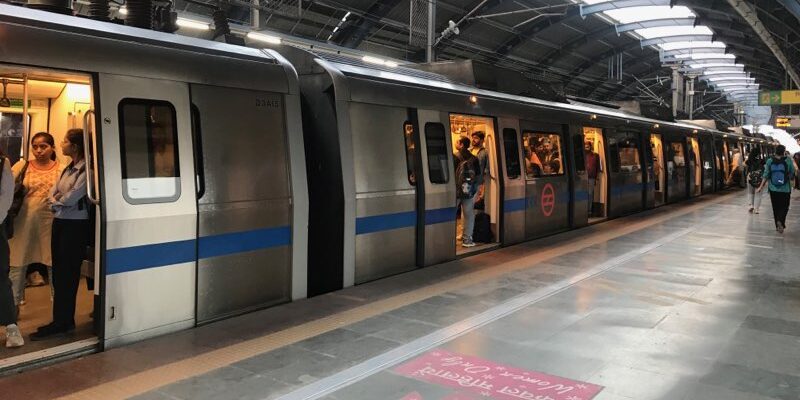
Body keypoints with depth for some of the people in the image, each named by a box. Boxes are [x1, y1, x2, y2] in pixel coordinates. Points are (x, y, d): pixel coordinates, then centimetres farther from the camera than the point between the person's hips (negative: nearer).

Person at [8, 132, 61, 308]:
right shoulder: (22, 166, 3)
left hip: (51, 220, -1)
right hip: (25, 220, 1)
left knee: (54, 264, 7)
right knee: (18, 264, 7)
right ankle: (14, 304, 22)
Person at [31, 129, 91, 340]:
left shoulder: (86, 169, -13)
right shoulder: (68, 168, 14)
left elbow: (72, 198, -18)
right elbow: (53, 194, 11)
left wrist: (57, 202, 1)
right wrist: (57, 202, -9)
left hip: (75, 224, -9)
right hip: (60, 221, 9)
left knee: (67, 274, -2)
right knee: (58, 272, 11)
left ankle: (63, 322, 7)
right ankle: (62, 320, 20)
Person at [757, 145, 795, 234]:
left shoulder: (769, 161, -6)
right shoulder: (788, 161, -10)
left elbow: (766, 175, -4)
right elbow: (793, 173, -1)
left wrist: (761, 186, 3)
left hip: (773, 189, 2)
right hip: (785, 189, -2)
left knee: (776, 208, 13)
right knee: (784, 207, 9)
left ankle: (778, 226, 19)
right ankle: (780, 221, -15)